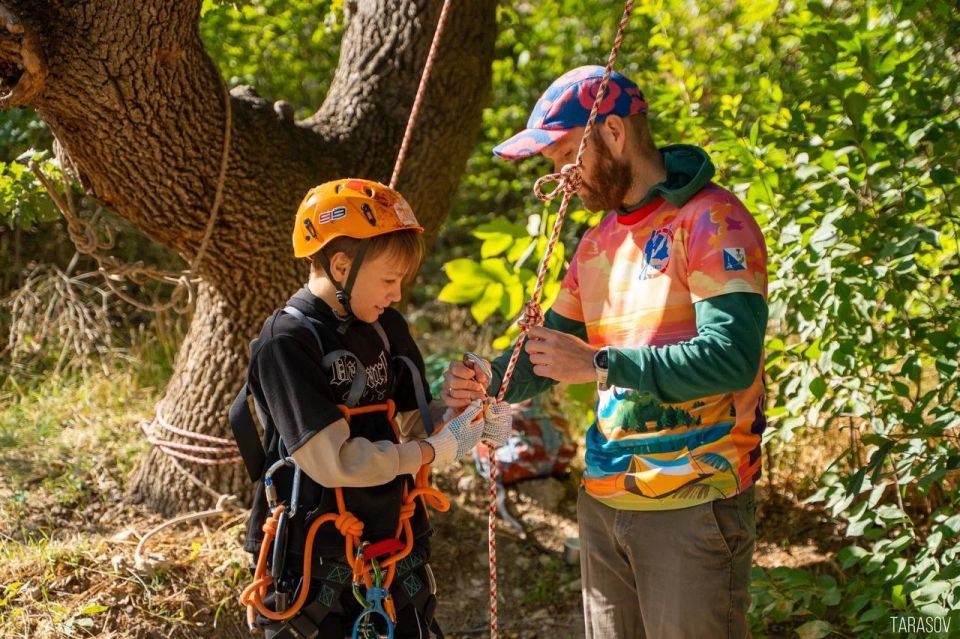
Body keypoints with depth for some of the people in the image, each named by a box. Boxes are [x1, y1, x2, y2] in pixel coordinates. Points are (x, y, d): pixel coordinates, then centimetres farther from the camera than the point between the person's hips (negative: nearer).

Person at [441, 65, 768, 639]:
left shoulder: (712, 221, -12)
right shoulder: (598, 243, 14)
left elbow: (731, 357, -23)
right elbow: (551, 345, 16)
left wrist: (600, 365, -24)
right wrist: (489, 383, -5)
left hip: (692, 506, -8)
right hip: (605, 503, 8)